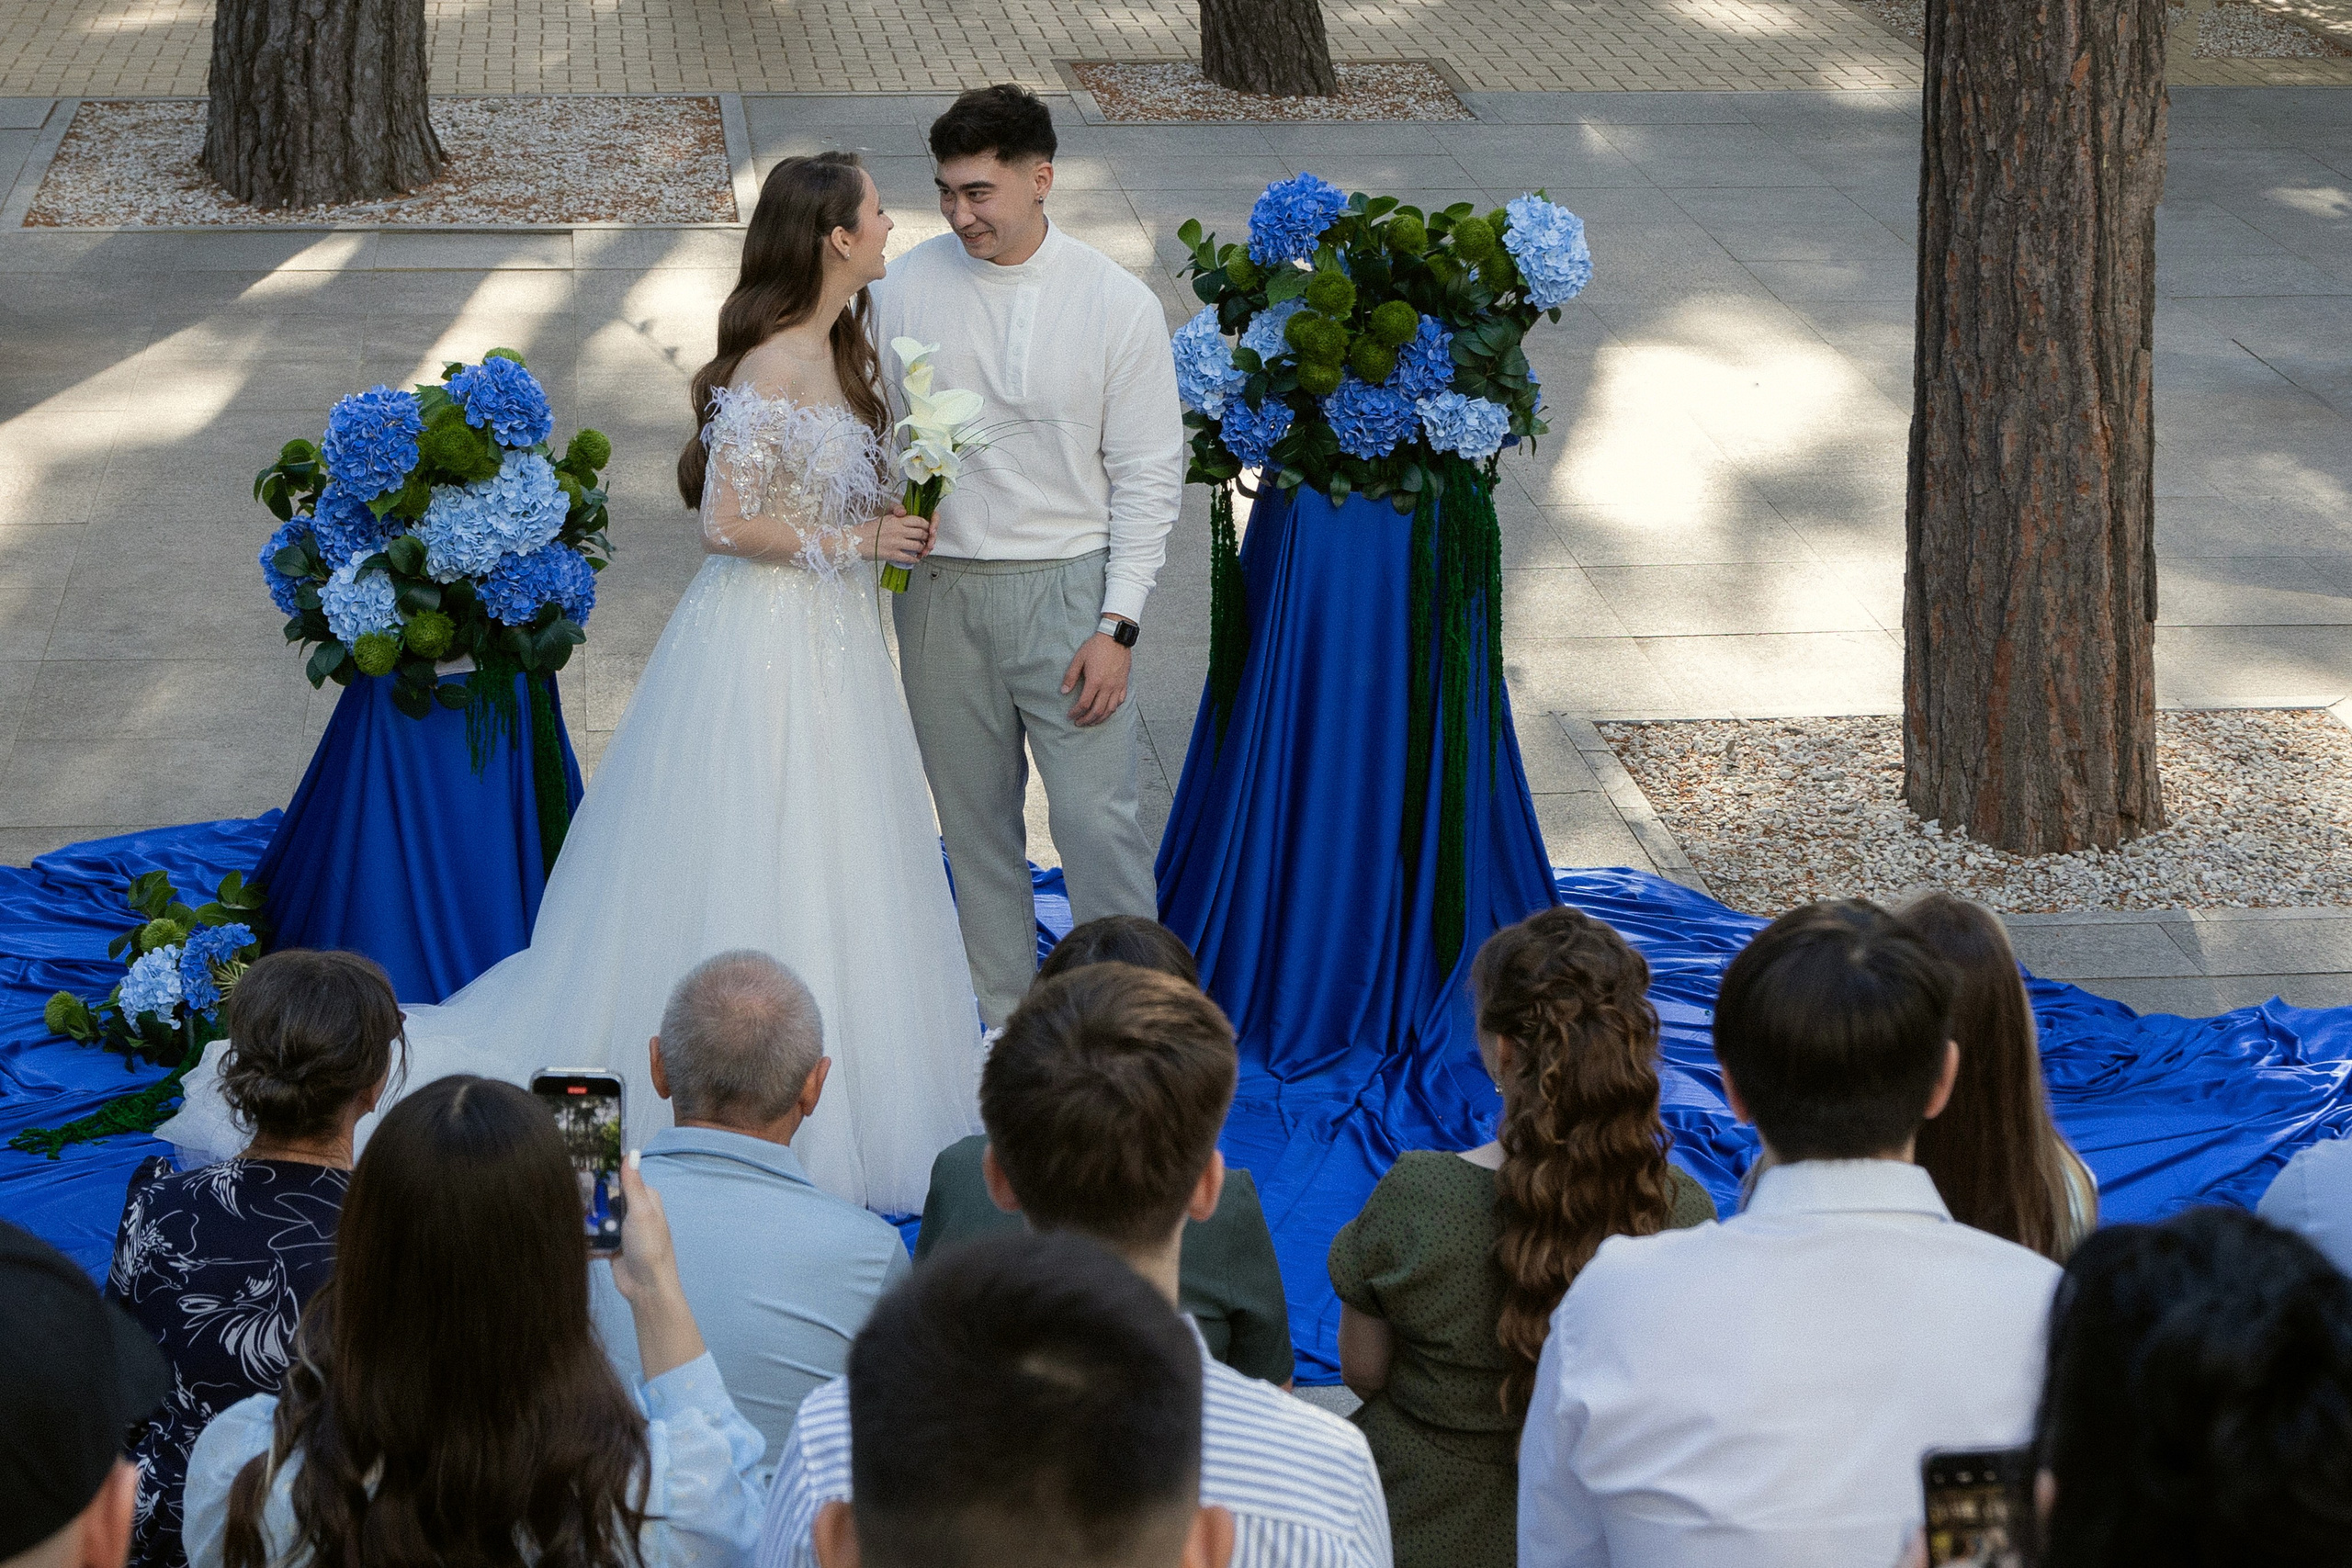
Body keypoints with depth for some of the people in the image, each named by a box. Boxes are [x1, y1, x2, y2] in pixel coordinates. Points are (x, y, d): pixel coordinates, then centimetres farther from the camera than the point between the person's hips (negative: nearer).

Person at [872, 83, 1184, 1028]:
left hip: (1066, 591, -2)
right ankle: (1004, 1016, 26)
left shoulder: (1119, 303, -6)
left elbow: (1148, 477, -4)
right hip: (940, 588, 3)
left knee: (1098, 818, -6)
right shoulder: (903, 290, -1)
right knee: (973, 819, 12)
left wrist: (1117, 625, -9)